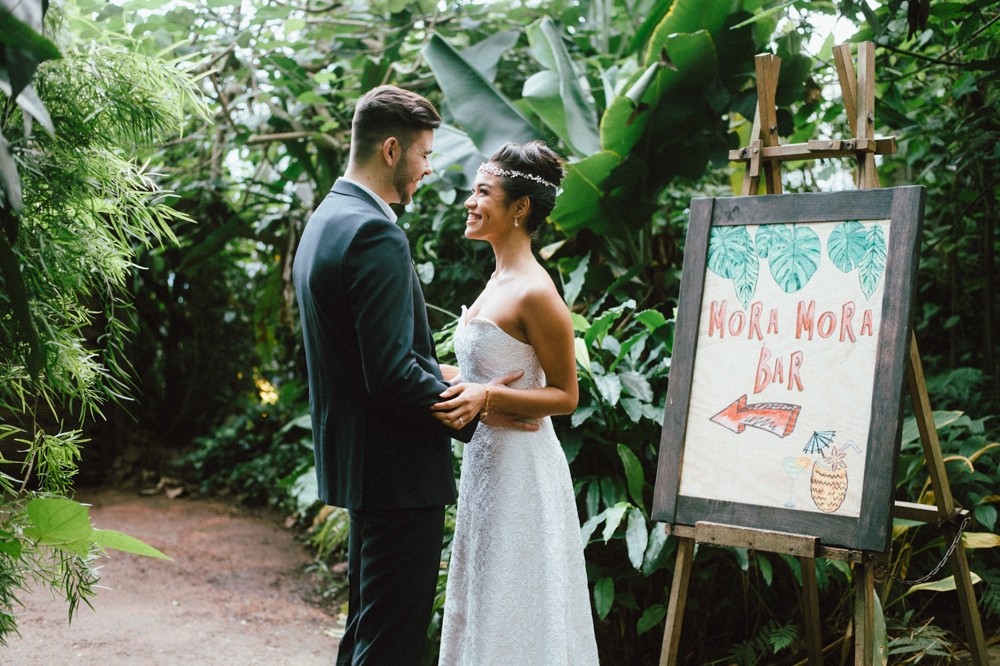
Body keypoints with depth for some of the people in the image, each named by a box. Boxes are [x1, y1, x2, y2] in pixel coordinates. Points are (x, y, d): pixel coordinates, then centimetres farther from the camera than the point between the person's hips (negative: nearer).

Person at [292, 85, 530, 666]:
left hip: (355, 460, 11)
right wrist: (464, 407, -9)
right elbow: (391, 374, -24)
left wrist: (441, 381, 11)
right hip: (397, 468, -11)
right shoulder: (376, 234, -20)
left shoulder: (325, 221, 12)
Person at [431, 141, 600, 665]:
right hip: (484, 459, 9)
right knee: (483, 602, 18)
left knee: (516, 608, 2)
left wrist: (487, 397, -26)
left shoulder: (534, 293, -18)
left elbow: (565, 396, -15)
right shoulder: (499, 281, 10)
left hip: (520, 465, -9)